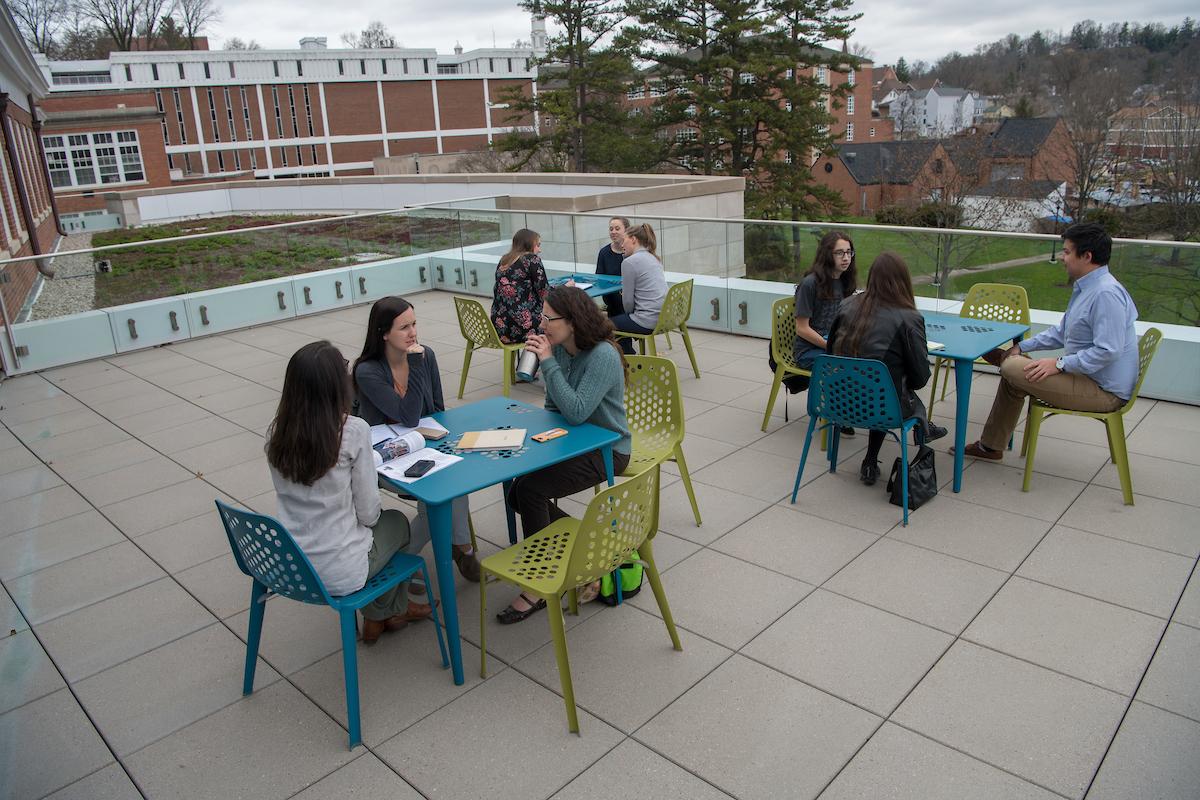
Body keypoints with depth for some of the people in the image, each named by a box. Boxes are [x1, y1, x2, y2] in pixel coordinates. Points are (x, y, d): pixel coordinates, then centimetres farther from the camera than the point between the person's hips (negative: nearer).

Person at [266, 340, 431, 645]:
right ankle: (393, 610, 45)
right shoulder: (353, 431, -20)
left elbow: (295, 498, 8)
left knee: (380, 523, 29)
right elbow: (367, 513, -13)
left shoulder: (278, 433, -5)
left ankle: (375, 619, 38)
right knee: (396, 522, 25)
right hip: (339, 574, -5)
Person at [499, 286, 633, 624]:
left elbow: (576, 411, -32)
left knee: (531, 489, -22)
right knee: (516, 493, -3)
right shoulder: (560, 350, 0)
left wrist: (548, 363, -30)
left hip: (606, 451, -8)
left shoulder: (603, 356, -23)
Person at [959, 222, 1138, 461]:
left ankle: (1003, 358, 18)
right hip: (1089, 377, 10)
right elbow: (1061, 333, 19)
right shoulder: (1085, 288, 10)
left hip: (1104, 391, -10)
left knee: (1012, 368, -19)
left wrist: (1060, 363, -23)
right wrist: (1021, 347, 10)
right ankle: (990, 446, 20)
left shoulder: (1106, 293, -23)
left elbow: (1108, 351, -28)